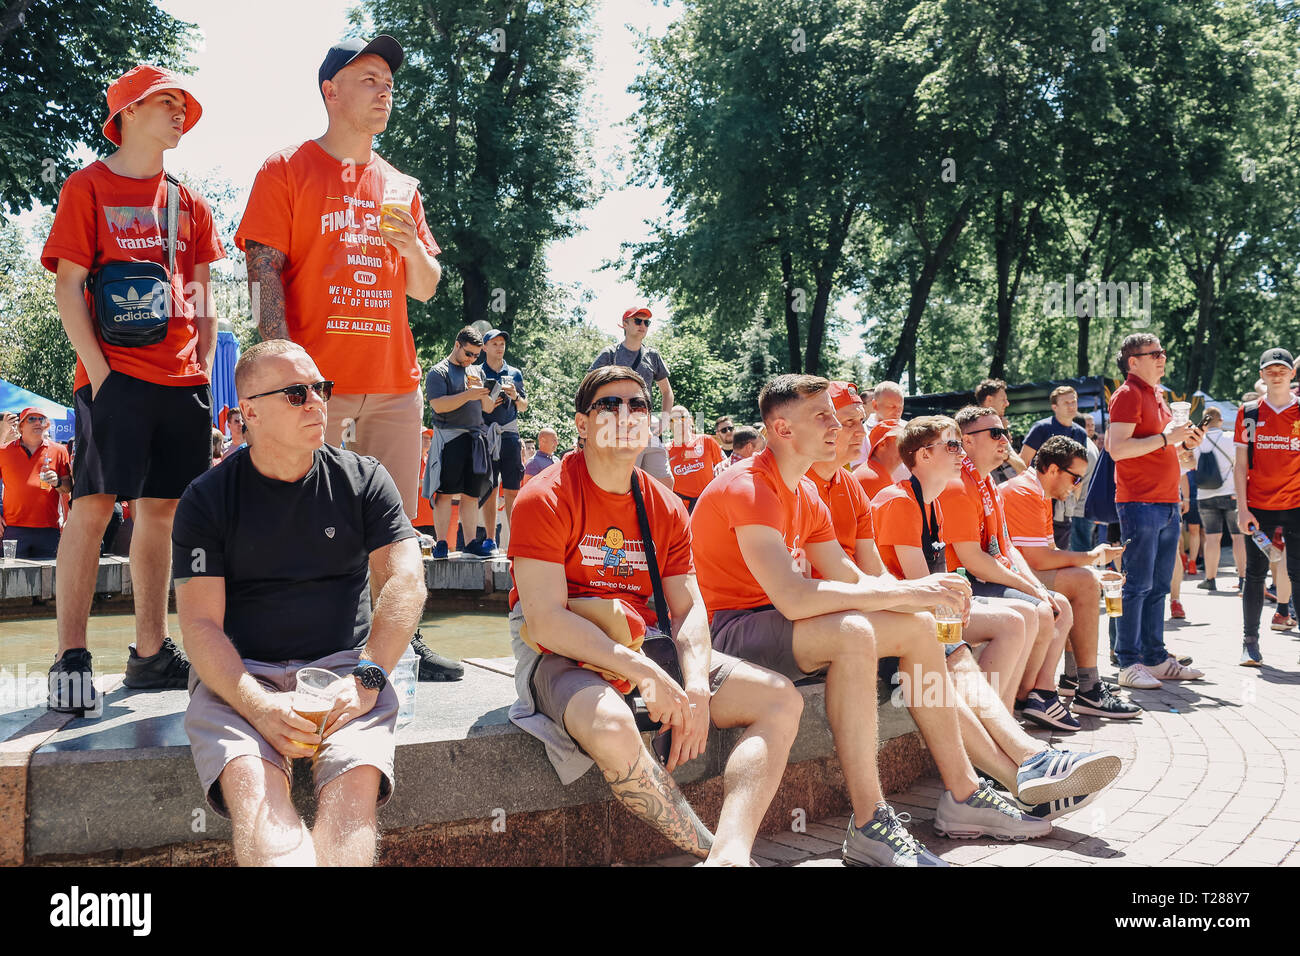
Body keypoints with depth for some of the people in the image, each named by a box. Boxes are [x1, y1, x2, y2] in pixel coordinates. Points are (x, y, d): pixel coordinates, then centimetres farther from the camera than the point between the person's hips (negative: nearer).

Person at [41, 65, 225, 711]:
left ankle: (150, 653, 14)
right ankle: (71, 659, -4)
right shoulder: (88, 187, 4)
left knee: (159, 509, 7)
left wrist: (204, 368, 8)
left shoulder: (187, 202, 18)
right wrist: (98, 371, -12)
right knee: (93, 506, -9)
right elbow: (68, 285, -3)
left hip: (182, 380, 5)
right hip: (114, 376, -5)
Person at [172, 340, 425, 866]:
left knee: (356, 781, -30)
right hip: (238, 675, 0)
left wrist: (365, 677, -16)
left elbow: (406, 582, 0)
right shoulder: (207, 498, 5)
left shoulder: (364, 479, 9)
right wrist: (257, 705, -20)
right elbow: (200, 624, -2)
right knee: (249, 782, -31)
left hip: (344, 665, 1)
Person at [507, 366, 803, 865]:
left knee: (780, 698, -9)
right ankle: (708, 847, -18)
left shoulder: (667, 508, 8)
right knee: (612, 727, -40)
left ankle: (731, 851, -30)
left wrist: (697, 687, -17)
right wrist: (643, 673, -26)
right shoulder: (546, 498, -10)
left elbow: (689, 608, 3)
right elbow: (545, 620, -19)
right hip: (563, 653, -6)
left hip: (648, 643, 6)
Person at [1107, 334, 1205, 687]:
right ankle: (1128, 663, -4)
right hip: (1140, 503, -9)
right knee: (1138, 585, -8)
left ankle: (1155, 659, 16)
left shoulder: (1156, 395, 21)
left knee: (1158, 586, 11)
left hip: (1167, 504, 9)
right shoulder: (1128, 394, -7)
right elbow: (1118, 448, -18)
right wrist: (1167, 437, -16)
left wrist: (1185, 441, 11)